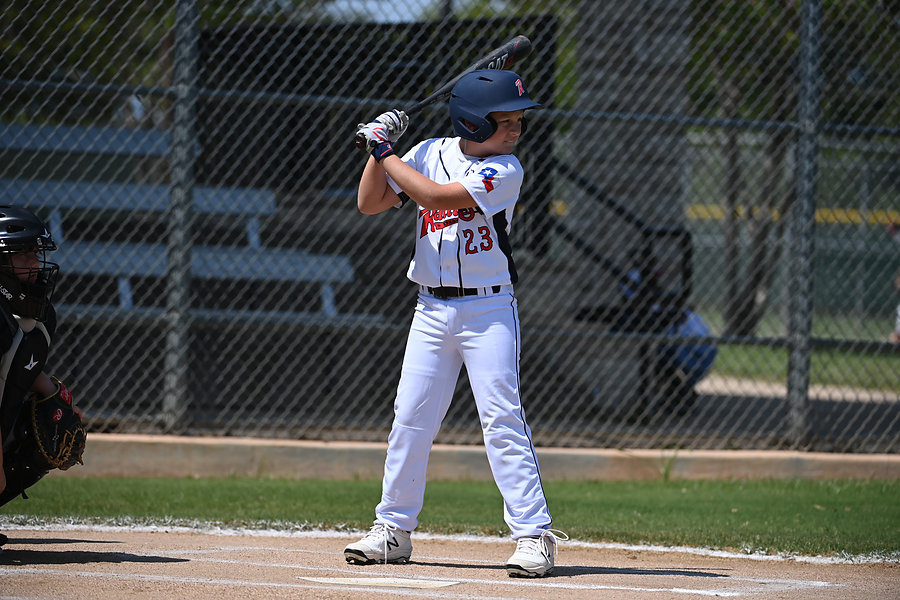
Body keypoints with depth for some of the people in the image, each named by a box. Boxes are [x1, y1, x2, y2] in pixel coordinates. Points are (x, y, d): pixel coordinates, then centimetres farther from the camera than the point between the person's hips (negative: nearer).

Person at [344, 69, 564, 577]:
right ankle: (393, 530, 15)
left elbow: (436, 197, -22)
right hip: (432, 310, 4)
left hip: (489, 310, -4)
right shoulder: (430, 153, 5)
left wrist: (387, 152, -14)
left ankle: (533, 533, -12)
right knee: (411, 418, 5)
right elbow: (370, 203, 7)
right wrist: (380, 147, -6)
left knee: (503, 417, -12)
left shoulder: (505, 170, -11)